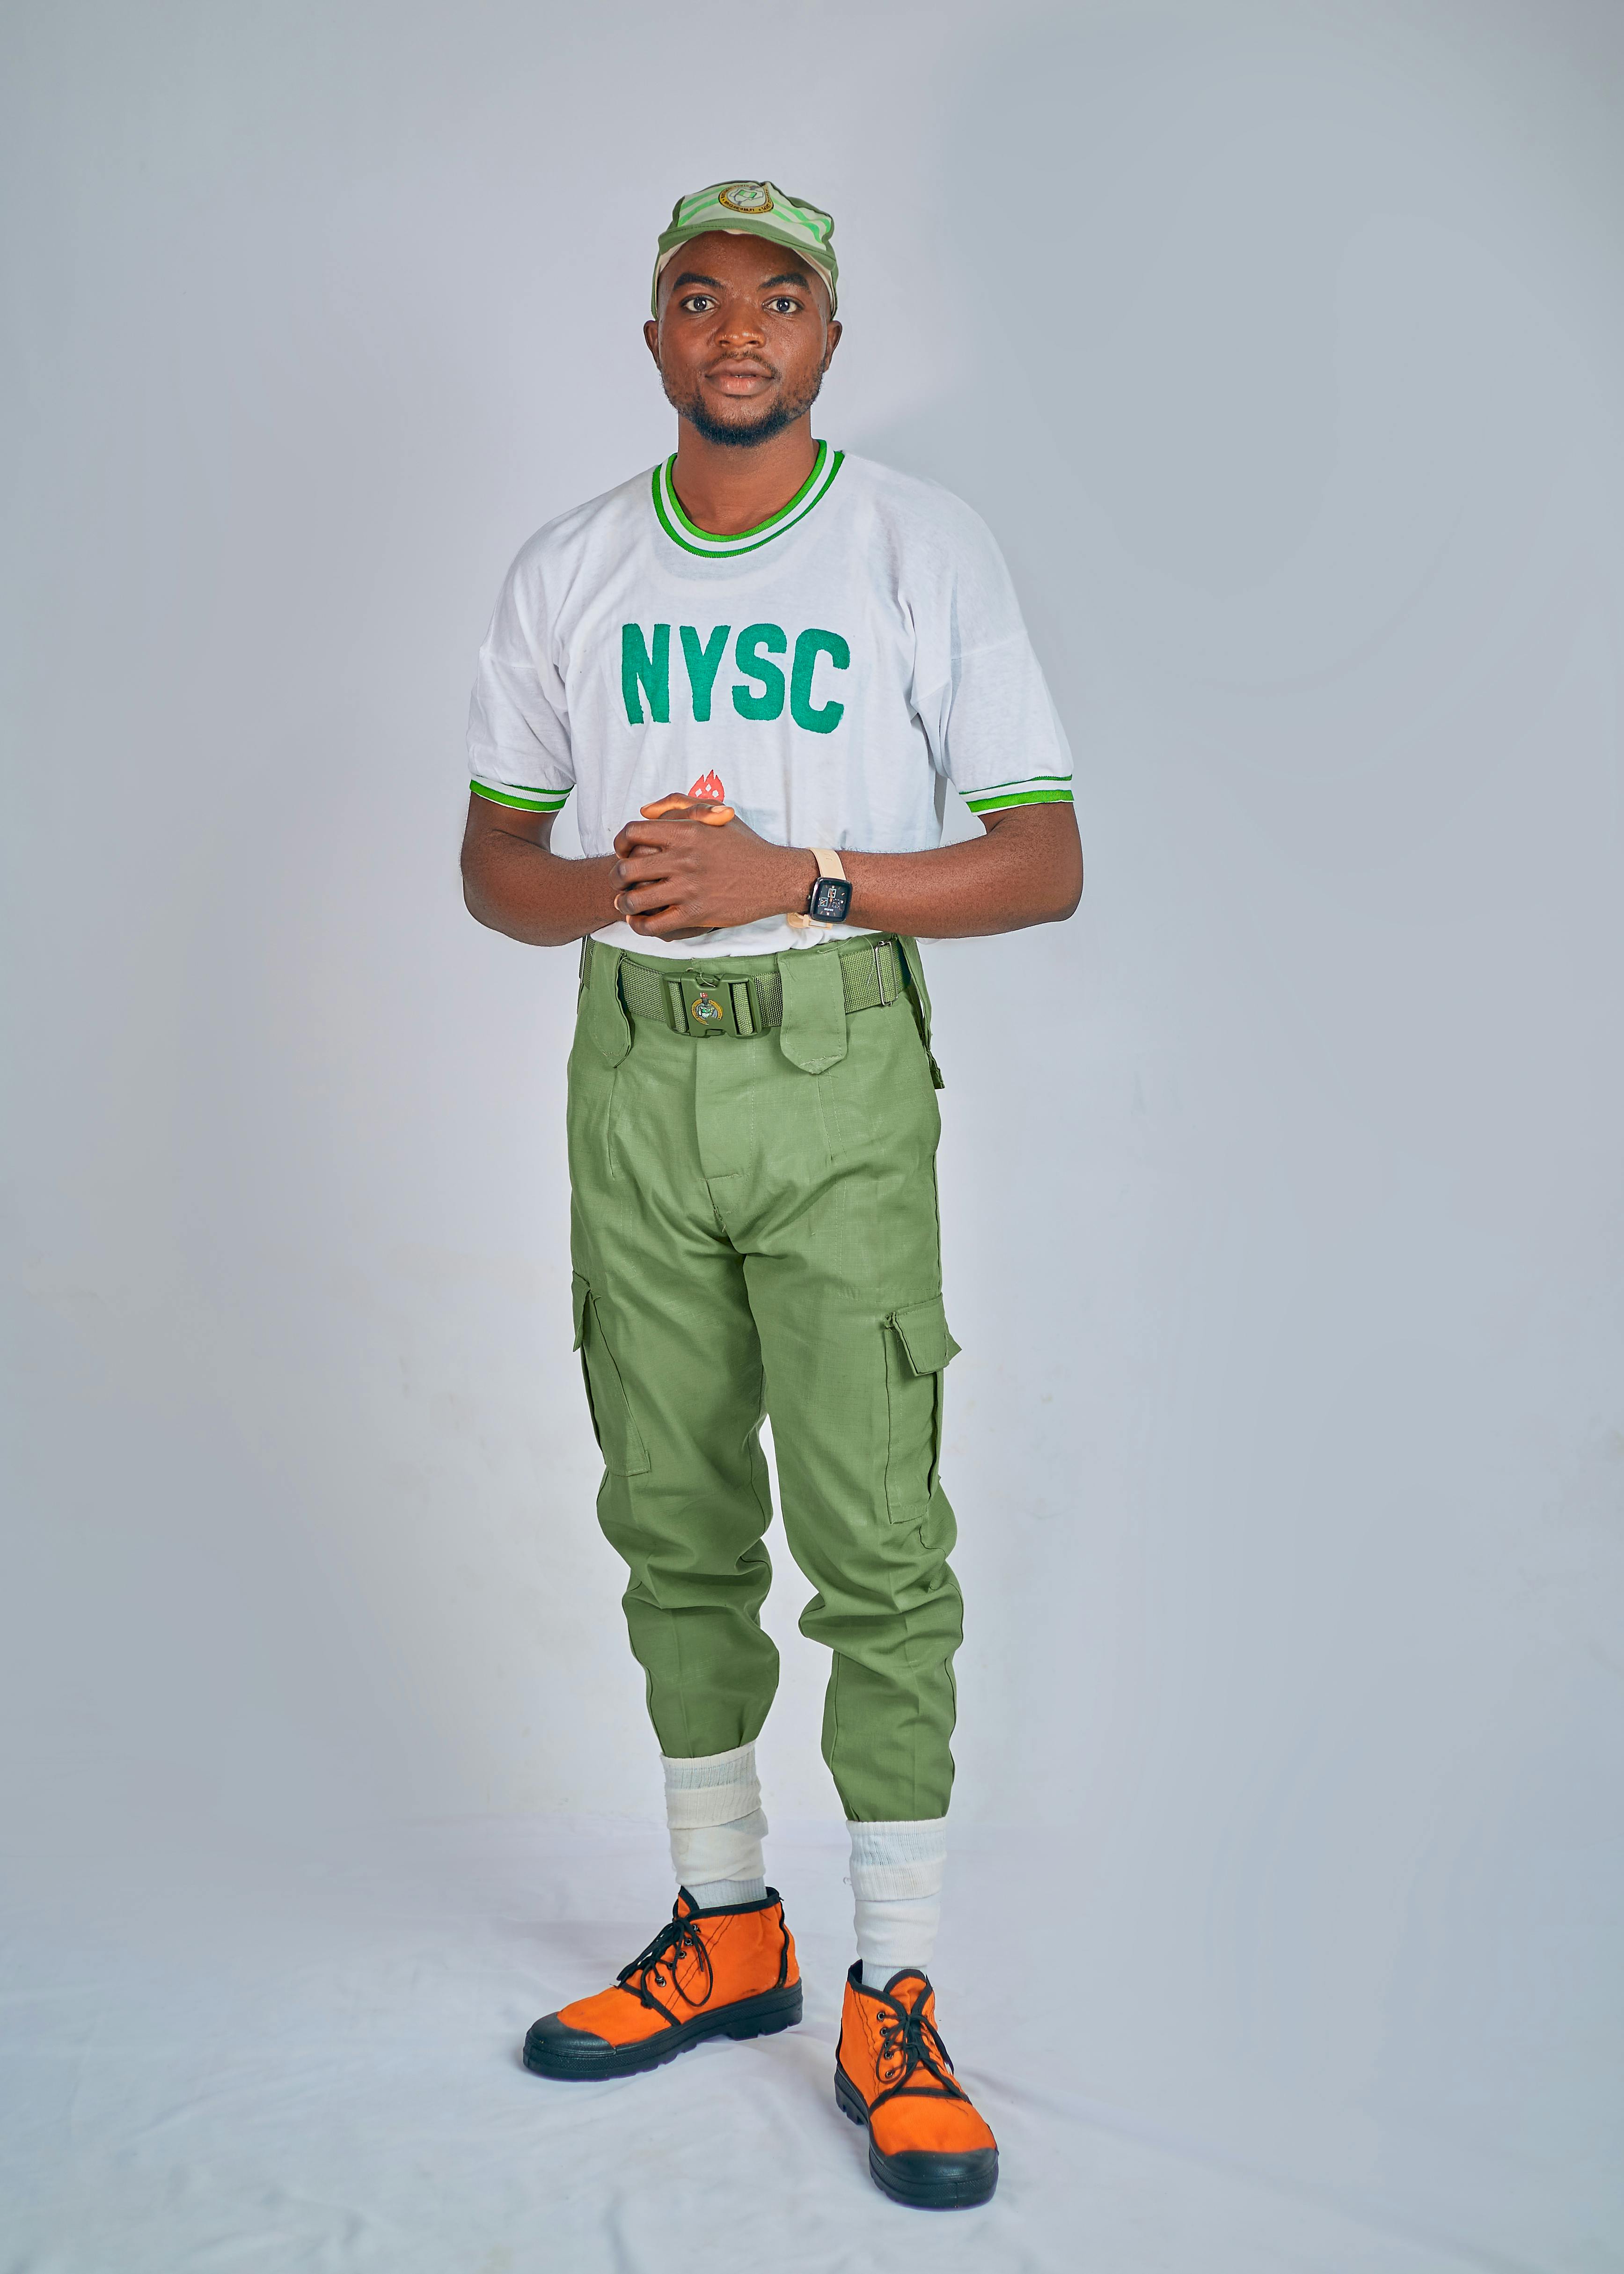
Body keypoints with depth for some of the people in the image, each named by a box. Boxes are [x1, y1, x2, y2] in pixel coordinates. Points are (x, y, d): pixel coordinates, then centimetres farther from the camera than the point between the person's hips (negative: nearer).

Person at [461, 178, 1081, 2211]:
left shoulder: (926, 551, -1)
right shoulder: (566, 574, 9)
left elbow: (1044, 864, -4)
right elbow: (492, 860, 13)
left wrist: (791, 878, -17)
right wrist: (608, 886, -10)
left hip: (840, 1076, -4)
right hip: (632, 1073, 4)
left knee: (875, 1545, -7)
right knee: (675, 1526, 10)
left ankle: (895, 2003, 3)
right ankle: (726, 1932, 25)